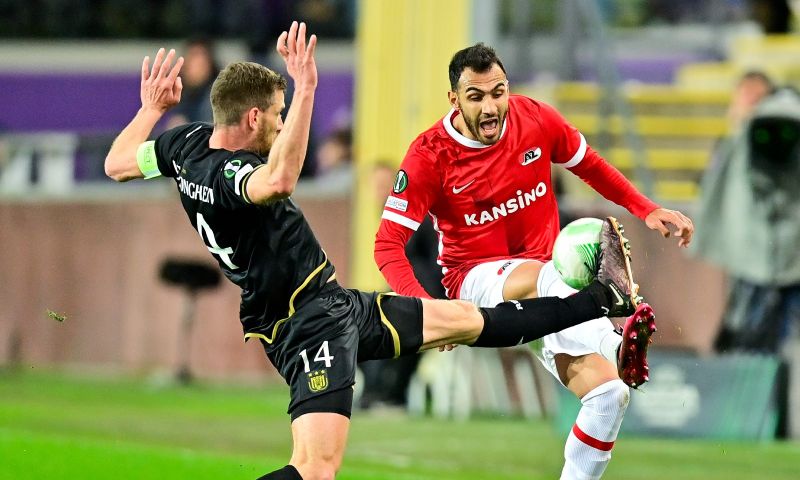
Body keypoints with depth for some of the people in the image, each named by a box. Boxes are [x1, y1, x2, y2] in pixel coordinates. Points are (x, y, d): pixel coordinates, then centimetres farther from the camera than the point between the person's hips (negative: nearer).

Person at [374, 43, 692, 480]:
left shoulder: (536, 120, -6)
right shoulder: (430, 156, -14)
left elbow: (589, 166, 15)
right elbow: (389, 245, -14)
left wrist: (646, 210, 7)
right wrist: (426, 308, -30)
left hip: (547, 281, 5)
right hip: (474, 280, -4)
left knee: (609, 393, -15)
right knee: (542, 276, -41)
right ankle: (617, 351, -65)